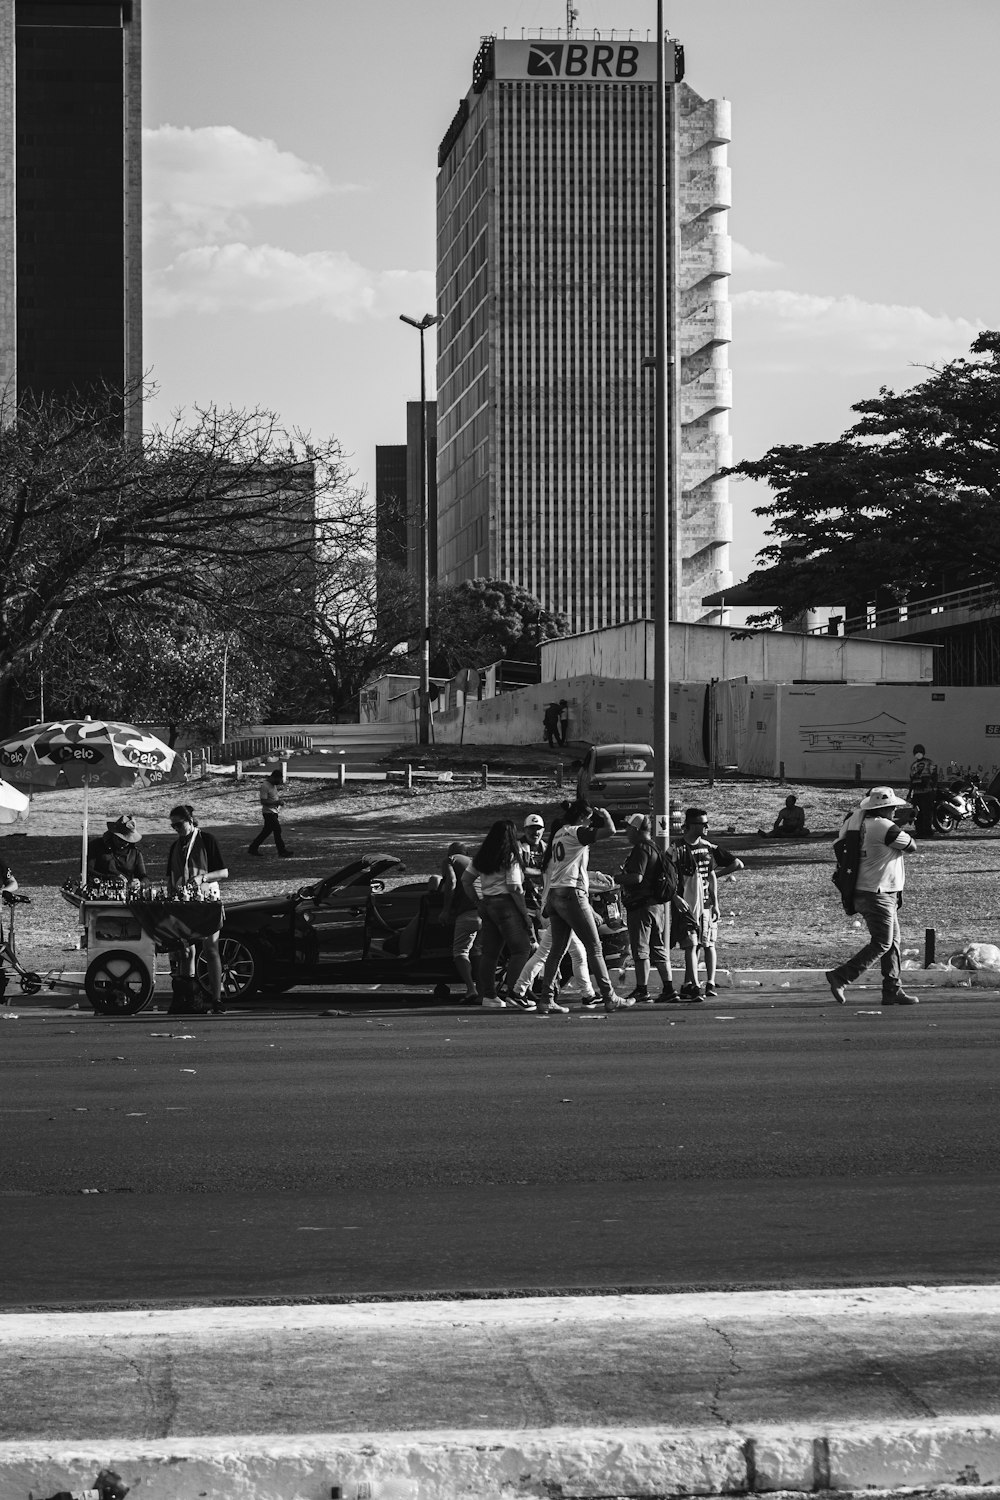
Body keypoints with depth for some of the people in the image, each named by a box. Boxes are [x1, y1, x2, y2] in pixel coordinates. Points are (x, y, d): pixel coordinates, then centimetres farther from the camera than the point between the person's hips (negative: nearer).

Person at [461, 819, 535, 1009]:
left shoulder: (481, 857, 11)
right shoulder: (510, 858, -11)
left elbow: (466, 880, 16)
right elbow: (514, 888, -15)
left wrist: (478, 901, 17)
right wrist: (524, 912, -9)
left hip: (486, 905, 8)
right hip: (505, 904, -8)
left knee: (489, 952, 9)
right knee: (521, 949, -4)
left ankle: (488, 995, 10)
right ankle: (512, 993, -11)